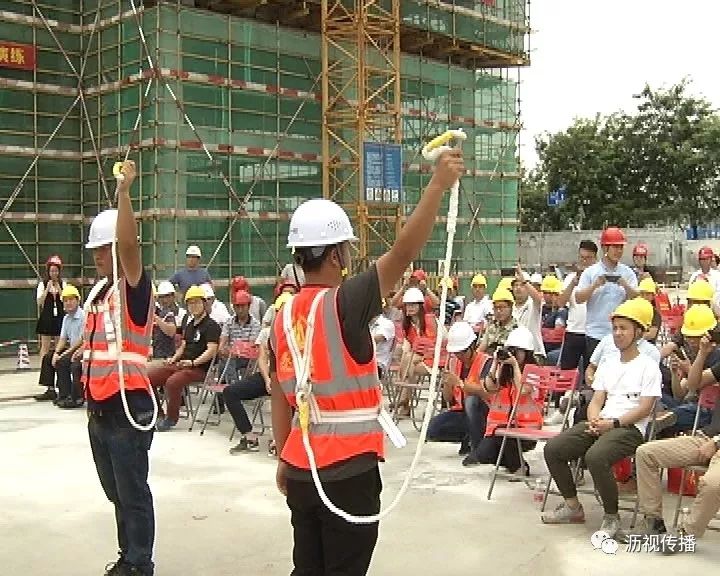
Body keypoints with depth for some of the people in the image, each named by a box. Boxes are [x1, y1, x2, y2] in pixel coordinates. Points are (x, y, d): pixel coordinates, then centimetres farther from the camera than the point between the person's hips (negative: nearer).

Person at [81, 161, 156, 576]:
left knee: (133, 493, 1)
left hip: (128, 406, -9)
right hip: (100, 406, 9)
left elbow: (130, 244, -29)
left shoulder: (134, 288, -10)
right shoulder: (98, 291, 13)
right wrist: (92, 397, 19)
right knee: (115, 491, 19)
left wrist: (124, 191, -34)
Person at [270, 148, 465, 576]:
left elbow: (280, 397, 11)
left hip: (302, 466, 7)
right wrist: (439, 184, -25)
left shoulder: (283, 316, 4)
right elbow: (403, 254, -26)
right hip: (348, 470, -7)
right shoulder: (343, 303, -16)